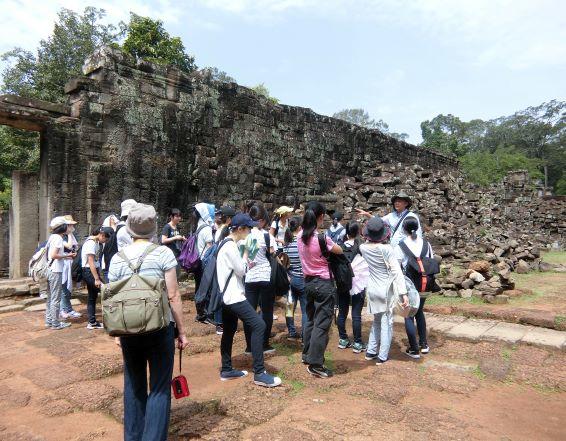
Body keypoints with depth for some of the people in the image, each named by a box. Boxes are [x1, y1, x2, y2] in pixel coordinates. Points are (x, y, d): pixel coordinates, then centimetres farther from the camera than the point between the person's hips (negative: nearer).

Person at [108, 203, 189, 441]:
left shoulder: (117, 258, 0)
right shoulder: (163, 253, -9)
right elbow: (173, 296, -10)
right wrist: (181, 331, -2)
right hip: (160, 328, -4)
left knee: (134, 386, 20)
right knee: (159, 388, 7)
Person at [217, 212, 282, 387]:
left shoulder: (227, 244, 13)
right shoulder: (230, 247, -19)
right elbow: (241, 271, -14)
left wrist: (246, 263, 3)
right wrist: (246, 253, -2)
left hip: (227, 296, 11)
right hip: (234, 296, -11)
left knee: (229, 332, 17)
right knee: (258, 325, -13)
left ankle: (226, 370, 27)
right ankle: (259, 373, -9)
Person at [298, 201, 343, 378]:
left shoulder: (300, 236, -1)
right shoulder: (322, 237, -19)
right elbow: (339, 251, -2)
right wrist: (330, 245, 15)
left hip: (308, 282, 7)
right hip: (324, 284, -7)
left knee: (311, 320, 21)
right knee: (322, 324, 0)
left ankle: (307, 355, 32)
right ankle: (315, 364, 3)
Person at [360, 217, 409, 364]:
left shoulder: (363, 248, -6)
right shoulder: (386, 249, -18)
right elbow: (397, 271, -20)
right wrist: (403, 293, -20)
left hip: (372, 290, 5)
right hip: (386, 290, -5)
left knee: (376, 320, 21)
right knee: (386, 323, 6)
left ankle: (371, 351, 26)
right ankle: (382, 356, 11)